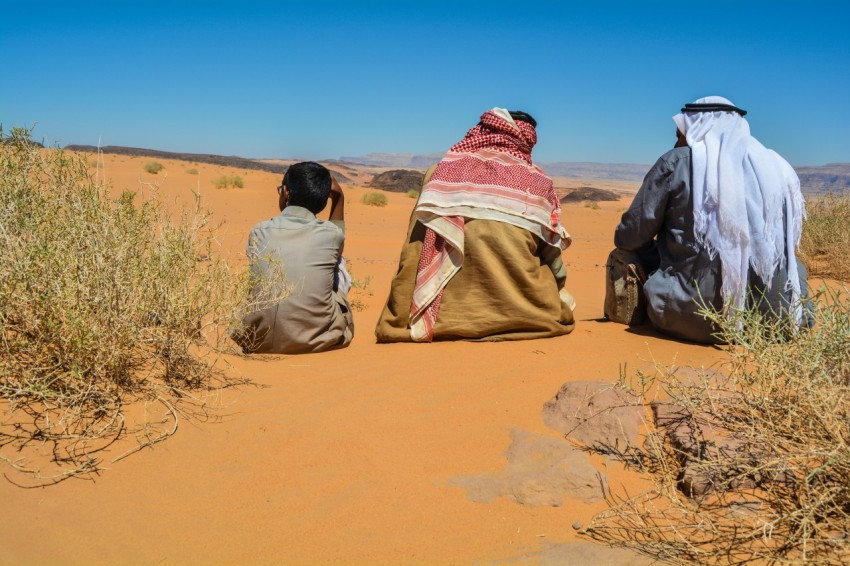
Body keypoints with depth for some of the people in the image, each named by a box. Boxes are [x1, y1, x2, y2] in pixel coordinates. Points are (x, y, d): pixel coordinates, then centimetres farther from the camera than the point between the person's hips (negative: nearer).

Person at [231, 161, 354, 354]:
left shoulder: (259, 232, -1)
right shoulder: (332, 234, -4)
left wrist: (285, 210, 23)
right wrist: (339, 199, 21)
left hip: (259, 342, 2)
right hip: (317, 341, -1)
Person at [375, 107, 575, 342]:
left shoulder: (442, 172, 3)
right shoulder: (539, 183, 5)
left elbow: (412, 258, -1)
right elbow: (553, 261, 12)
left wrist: (399, 321, 6)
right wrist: (559, 301, 31)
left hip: (446, 322, 0)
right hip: (524, 321, 0)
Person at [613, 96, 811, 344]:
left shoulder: (676, 162, -2)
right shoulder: (775, 166, 8)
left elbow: (627, 239, -1)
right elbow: (786, 245, 17)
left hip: (696, 319, -3)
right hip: (772, 317, 4)